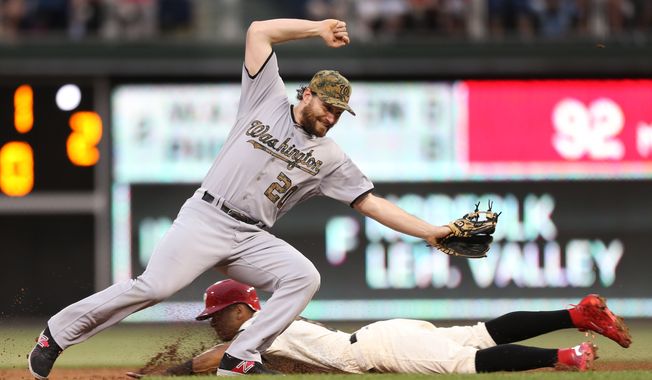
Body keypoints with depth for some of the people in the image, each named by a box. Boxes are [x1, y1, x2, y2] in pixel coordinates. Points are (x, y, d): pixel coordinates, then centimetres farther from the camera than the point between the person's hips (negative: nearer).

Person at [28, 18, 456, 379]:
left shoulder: (329, 158, 11)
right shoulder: (268, 100, 7)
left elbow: (372, 203, 5)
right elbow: (259, 32, 3)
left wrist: (430, 231, -5)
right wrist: (320, 29, 4)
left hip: (252, 240, 4)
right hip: (206, 218, -4)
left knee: (304, 277, -20)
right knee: (155, 286, -22)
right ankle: (57, 334, -9)